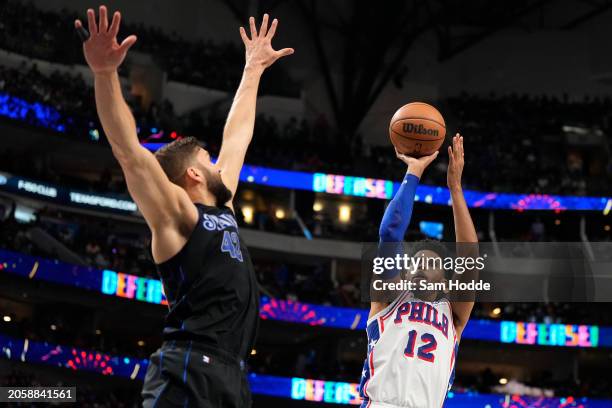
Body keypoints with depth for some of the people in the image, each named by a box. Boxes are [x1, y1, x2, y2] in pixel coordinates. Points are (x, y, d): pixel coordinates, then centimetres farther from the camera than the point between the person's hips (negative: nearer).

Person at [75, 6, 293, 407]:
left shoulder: (222, 209, 22)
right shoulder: (176, 215, 0)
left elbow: (237, 137, 32)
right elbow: (128, 151, -13)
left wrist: (254, 70, 39)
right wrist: (106, 72, -24)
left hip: (231, 375, 9)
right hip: (187, 373, -9)